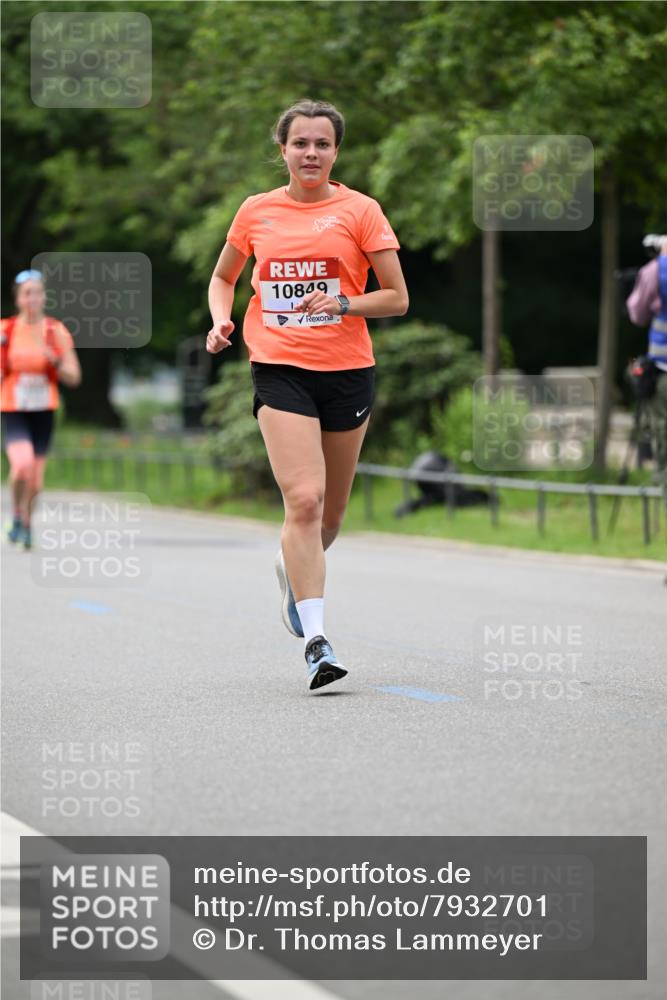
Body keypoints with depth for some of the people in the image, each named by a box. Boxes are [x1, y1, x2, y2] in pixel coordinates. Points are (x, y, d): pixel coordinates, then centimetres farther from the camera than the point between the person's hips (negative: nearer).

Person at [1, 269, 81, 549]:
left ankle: (26, 525, 34)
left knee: (35, 480, 8)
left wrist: (54, 360, -18)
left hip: (44, 411, 2)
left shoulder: (57, 331, -1)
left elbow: (73, 377, 0)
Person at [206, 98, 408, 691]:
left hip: (348, 370, 1)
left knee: (330, 515, 10)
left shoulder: (359, 210, 1)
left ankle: (292, 569, 45)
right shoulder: (257, 212, 7)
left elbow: (397, 298, 1)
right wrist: (221, 320, 2)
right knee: (303, 499, -18)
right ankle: (316, 640, -18)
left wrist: (343, 304, -16)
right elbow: (223, 278, 22)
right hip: (280, 371, -1)